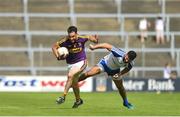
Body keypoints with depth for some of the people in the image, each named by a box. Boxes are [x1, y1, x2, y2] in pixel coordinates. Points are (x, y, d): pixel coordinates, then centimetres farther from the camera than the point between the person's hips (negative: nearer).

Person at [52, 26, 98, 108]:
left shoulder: (82, 38, -18)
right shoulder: (65, 41, -19)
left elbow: (90, 37, 3)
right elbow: (54, 47, -6)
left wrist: (95, 40, -18)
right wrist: (58, 56, -21)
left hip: (81, 62, -3)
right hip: (70, 64, 3)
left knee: (70, 75, -26)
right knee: (74, 83, 16)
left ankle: (63, 96, -23)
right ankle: (78, 100, 39)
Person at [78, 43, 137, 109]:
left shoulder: (130, 64, -26)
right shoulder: (119, 54, -41)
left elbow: (127, 69, 0)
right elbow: (107, 45, -32)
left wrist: (120, 74, -17)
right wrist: (94, 47, -31)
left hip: (115, 70, 3)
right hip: (105, 63, -3)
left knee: (120, 87, 13)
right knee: (88, 74, -20)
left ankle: (126, 102, 38)